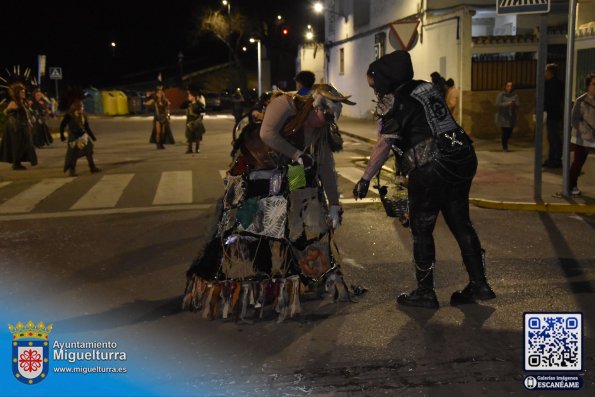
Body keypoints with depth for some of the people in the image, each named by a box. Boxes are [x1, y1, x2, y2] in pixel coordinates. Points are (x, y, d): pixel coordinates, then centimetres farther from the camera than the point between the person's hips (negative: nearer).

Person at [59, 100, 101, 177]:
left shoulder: (83, 116, 2)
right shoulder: (69, 116, -13)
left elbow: (87, 128, 11)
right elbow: (62, 125, -3)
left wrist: (92, 136, 12)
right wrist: (62, 135, 3)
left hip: (83, 136, 5)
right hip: (74, 138, -5)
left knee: (89, 151, 3)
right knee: (72, 155, 1)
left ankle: (93, 168, 14)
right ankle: (71, 171, 14)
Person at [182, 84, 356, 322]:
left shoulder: (321, 133, 2)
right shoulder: (286, 104, -16)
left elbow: (327, 171, 4)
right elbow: (267, 133, -29)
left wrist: (334, 206, 1)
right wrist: (297, 155, -23)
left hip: (286, 181, 6)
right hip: (253, 174, -6)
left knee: (312, 221, 3)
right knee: (243, 227, -6)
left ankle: (322, 274, 20)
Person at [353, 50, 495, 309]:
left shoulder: (393, 102, -8)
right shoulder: (426, 88, 15)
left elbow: (384, 145, -17)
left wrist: (365, 178, -13)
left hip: (431, 168, -7)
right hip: (463, 159, 8)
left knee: (421, 230, 6)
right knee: (460, 224, 16)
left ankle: (425, 292, 14)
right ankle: (479, 284, 21)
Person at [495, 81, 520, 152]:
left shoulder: (515, 95, 3)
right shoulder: (501, 95, -5)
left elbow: (517, 107, 2)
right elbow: (497, 104, -12)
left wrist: (514, 104, -21)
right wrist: (507, 104, -21)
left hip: (512, 117, 3)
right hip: (503, 117, -3)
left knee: (509, 132, 5)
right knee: (505, 132, -9)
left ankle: (505, 145, 34)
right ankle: (504, 147, 11)